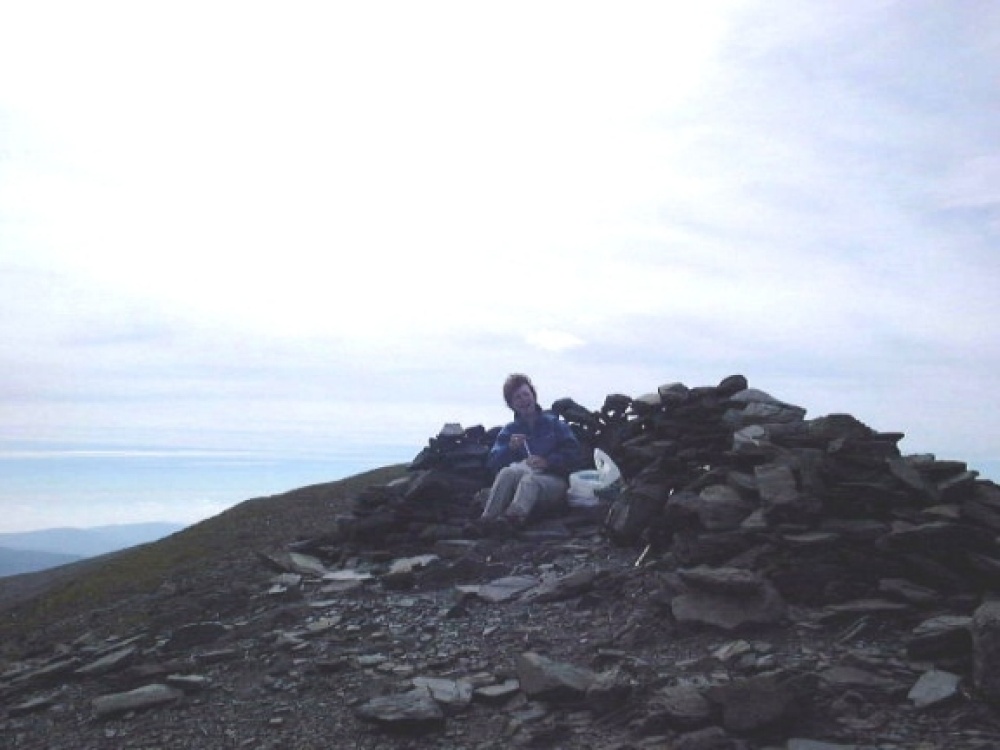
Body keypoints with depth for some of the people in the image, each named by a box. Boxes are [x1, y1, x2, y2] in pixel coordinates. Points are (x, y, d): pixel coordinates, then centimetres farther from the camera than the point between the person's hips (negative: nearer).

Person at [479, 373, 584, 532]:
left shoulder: (555, 424, 13)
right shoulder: (508, 431, 18)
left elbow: (575, 456, 2)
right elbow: (492, 464, 5)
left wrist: (547, 462, -13)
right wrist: (510, 448, -13)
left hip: (554, 482, -2)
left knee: (529, 480, -36)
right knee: (509, 471, -31)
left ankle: (514, 516, -66)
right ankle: (487, 519, -51)